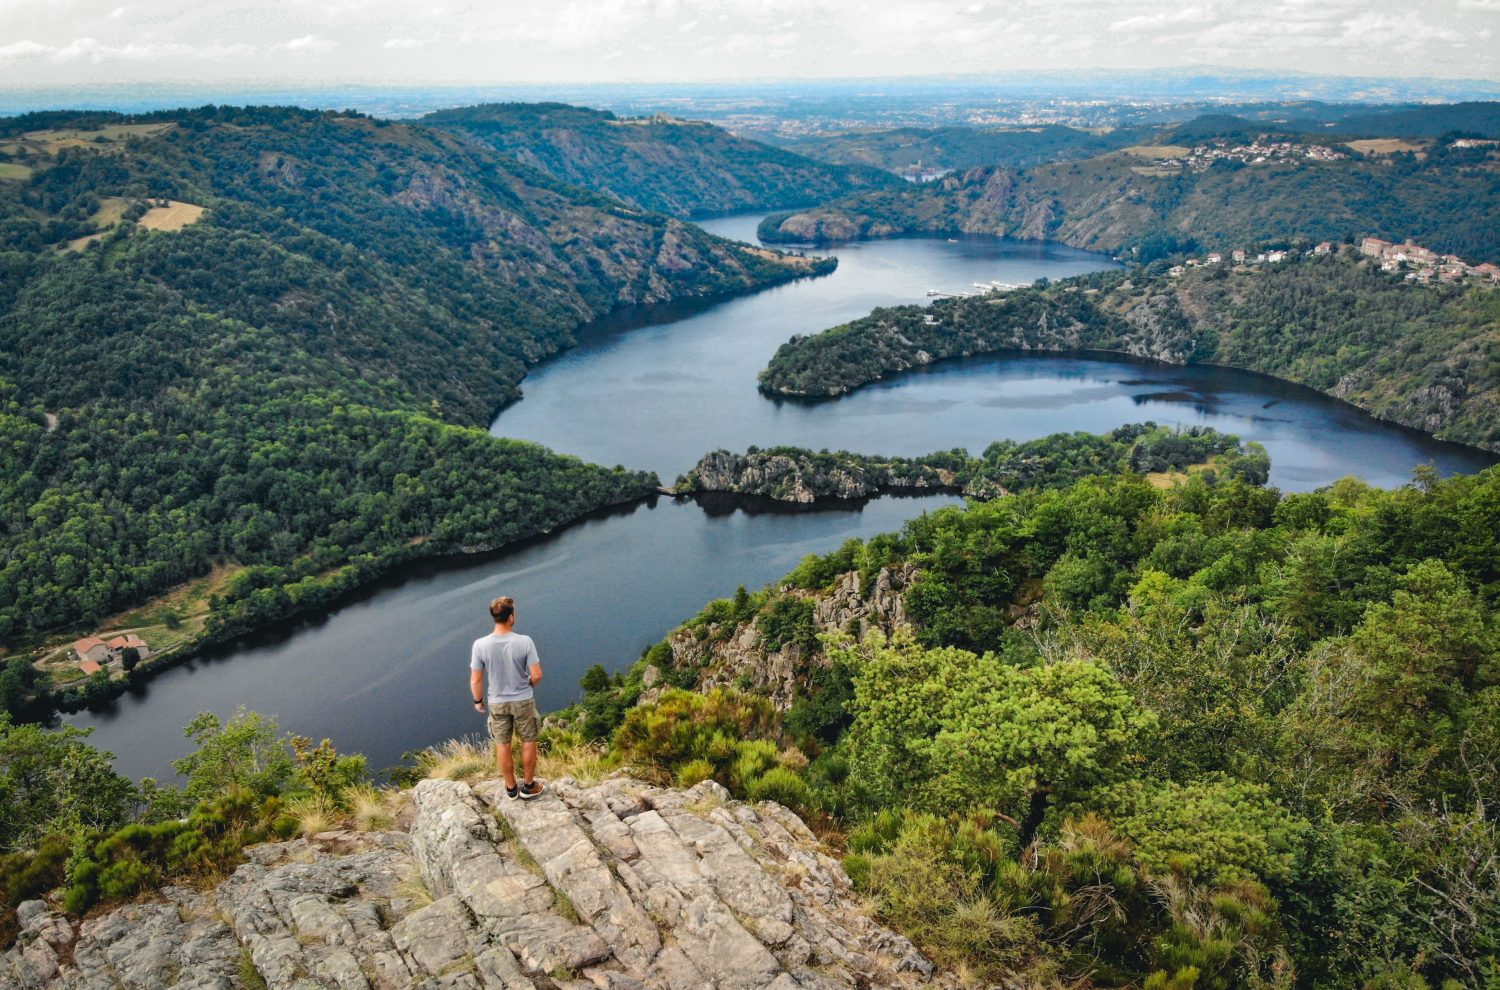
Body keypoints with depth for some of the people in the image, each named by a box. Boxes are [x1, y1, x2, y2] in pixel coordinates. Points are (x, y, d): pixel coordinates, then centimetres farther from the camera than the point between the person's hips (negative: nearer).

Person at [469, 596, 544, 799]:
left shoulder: (480, 645, -18)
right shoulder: (525, 642, -22)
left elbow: (476, 680, -11)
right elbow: (537, 675, -16)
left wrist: (478, 700, 8)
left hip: (497, 703, 1)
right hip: (523, 701, -1)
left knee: (503, 746, 18)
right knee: (528, 742, 19)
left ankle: (511, 788, 33)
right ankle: (528, 786, 30)